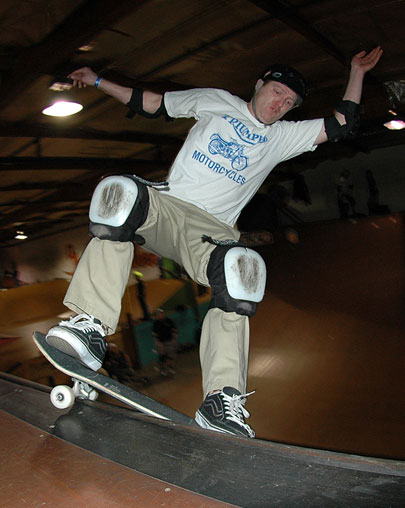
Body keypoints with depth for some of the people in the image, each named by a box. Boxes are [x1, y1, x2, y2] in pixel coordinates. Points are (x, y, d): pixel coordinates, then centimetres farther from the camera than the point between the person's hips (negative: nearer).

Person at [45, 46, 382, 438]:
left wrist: (357, 70, 21)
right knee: (118, 192, -35)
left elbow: (341, 125, 20)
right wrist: (98, 81, 20)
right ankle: (91, 326, -39)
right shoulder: (215, 100, 19)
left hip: (210, 229, 1)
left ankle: (222, 400, -35)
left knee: (245, 268, -35)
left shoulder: (283, 137, 21)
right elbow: (152, 104, 22)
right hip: (165, 204, 0)